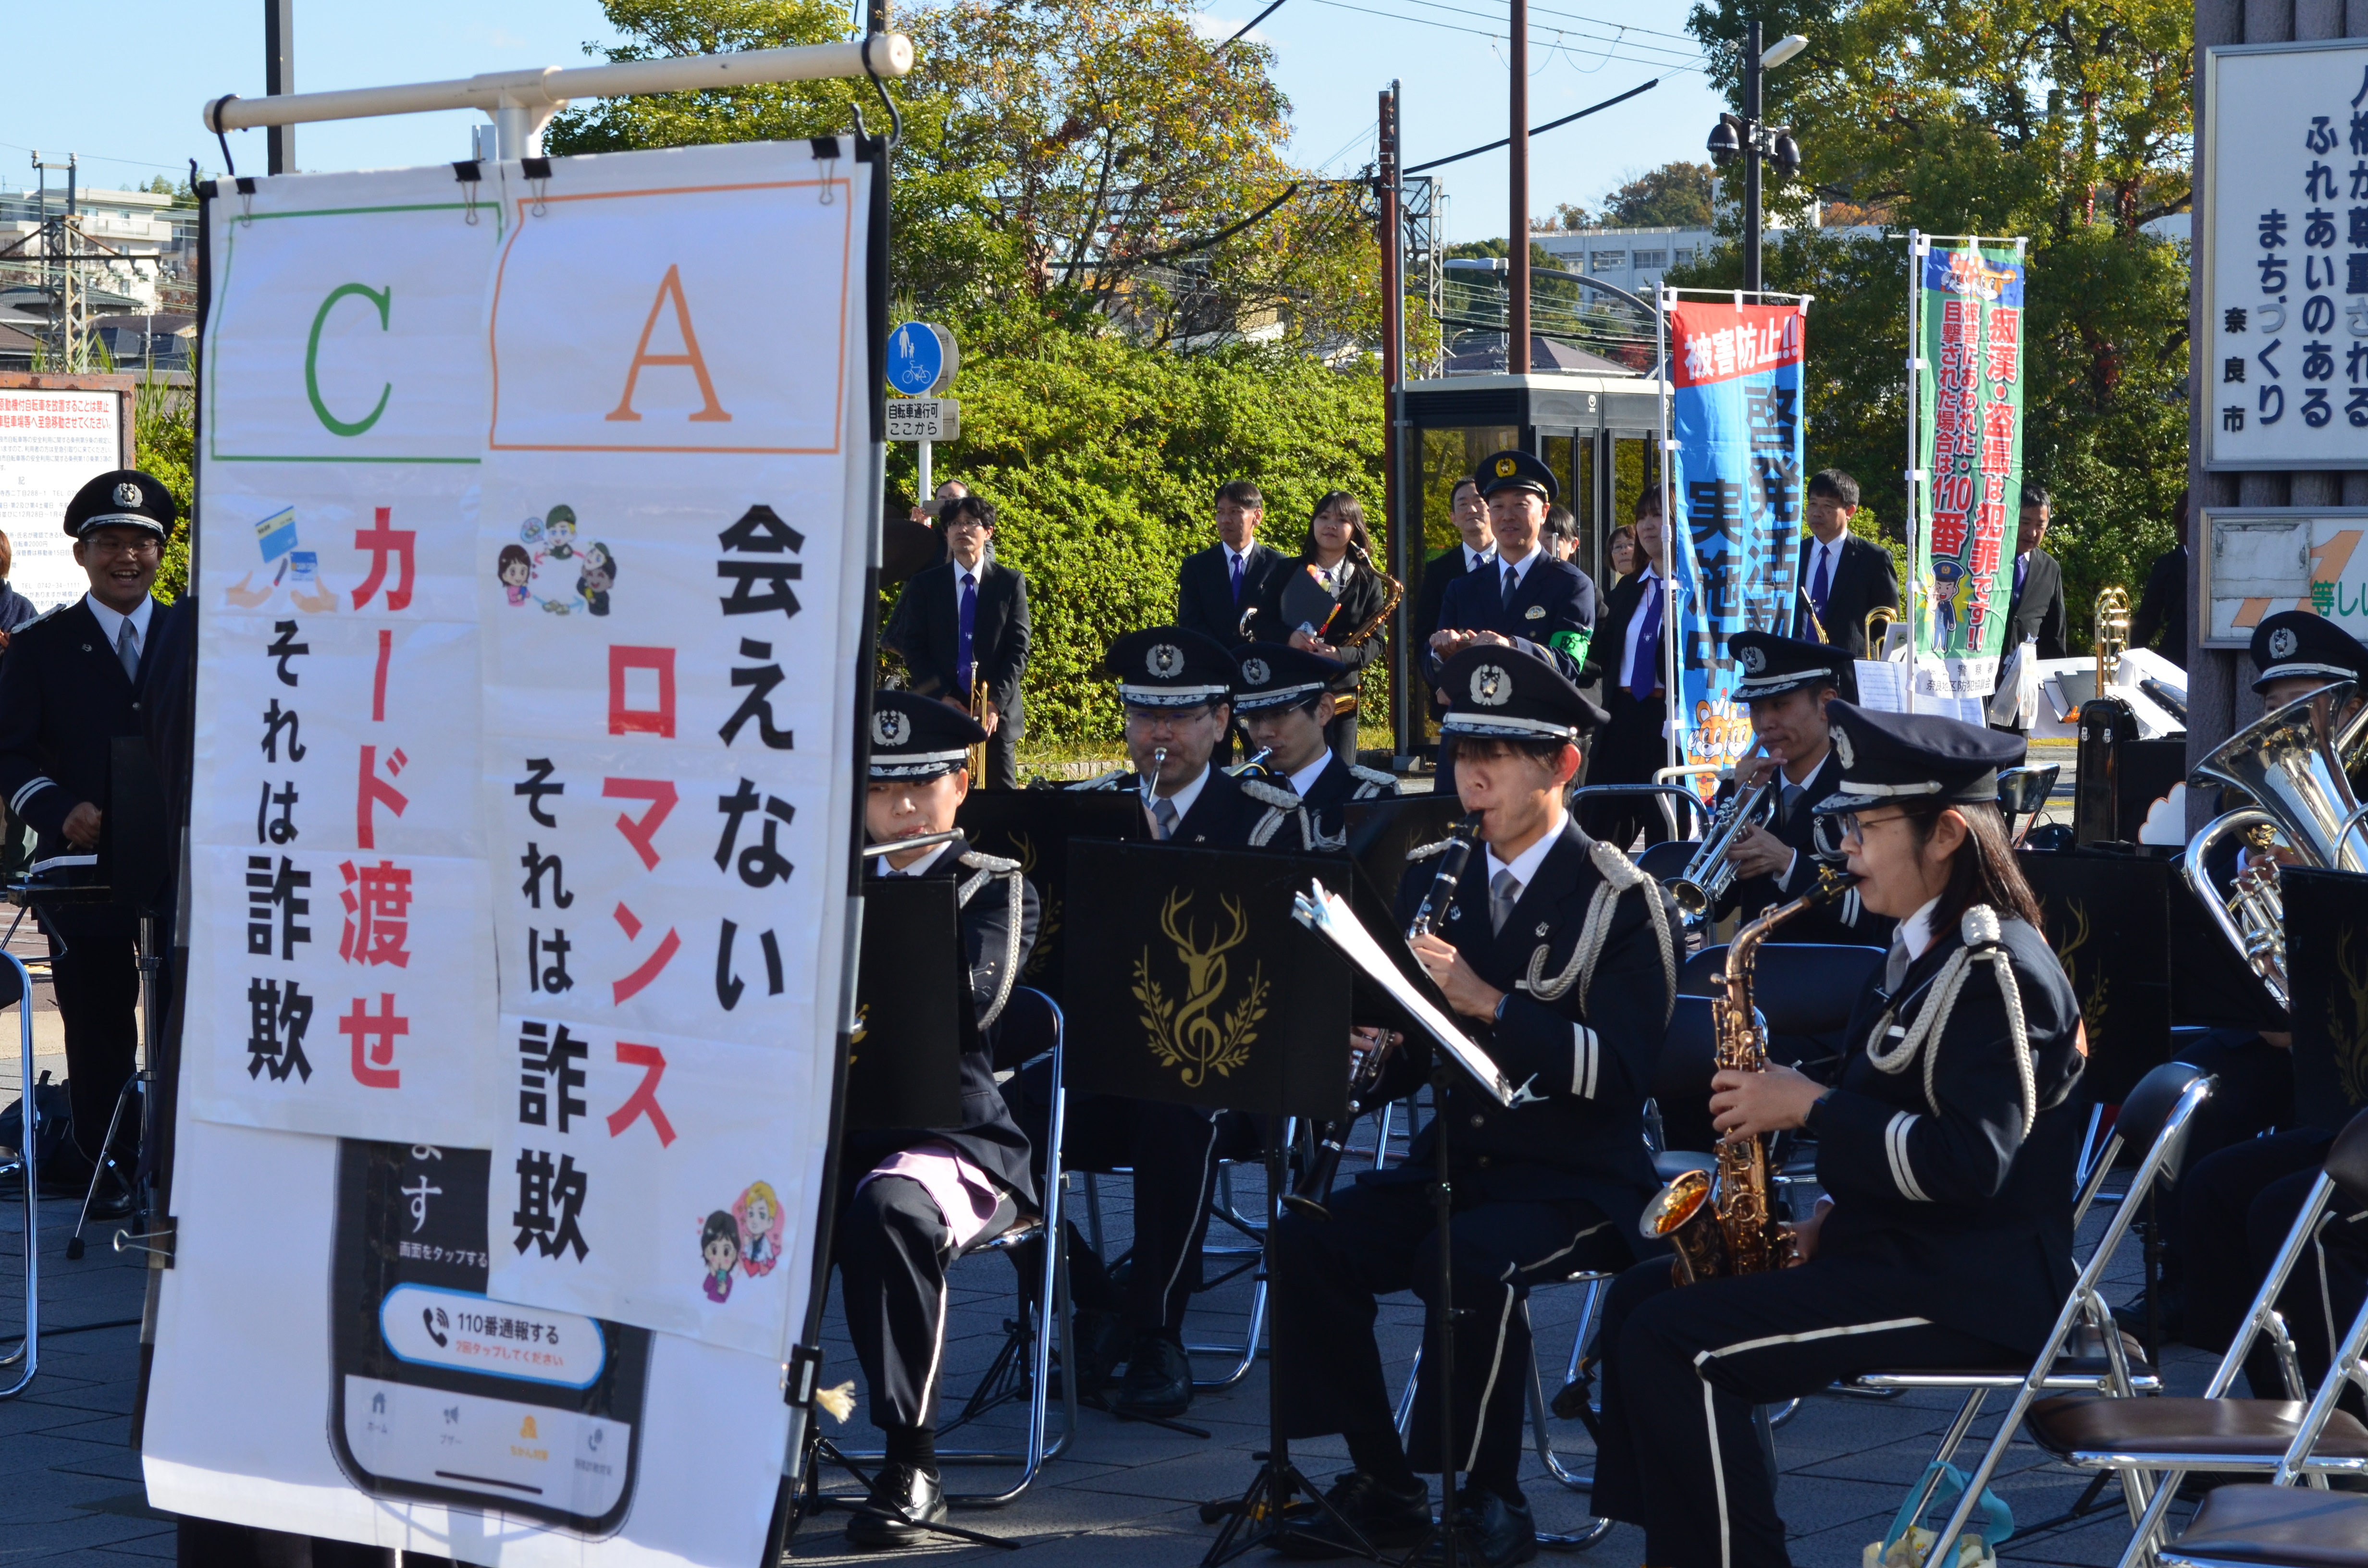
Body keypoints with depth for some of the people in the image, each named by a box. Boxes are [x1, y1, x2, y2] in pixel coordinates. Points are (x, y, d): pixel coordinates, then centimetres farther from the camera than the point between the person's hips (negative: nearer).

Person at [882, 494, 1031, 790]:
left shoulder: (1011, 582, 7)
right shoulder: (925, 585, 9)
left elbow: (1018, 647, 2)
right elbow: (913, 647, 4)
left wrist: (996, 703, -9)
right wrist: (941, 697, -9)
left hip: (997, 713, 0)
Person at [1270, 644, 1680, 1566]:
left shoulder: (1624, 902, -6)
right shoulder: (1433, 878, 12)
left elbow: (1619, 1073, -18)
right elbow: (1407, 1059, 13)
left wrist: (1487, 1002, -26)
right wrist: (1367, 1051, -12)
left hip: (1575, 1180, -6)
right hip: (1452, 1161, 6)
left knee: (1472, 1265, -35)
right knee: (1308, 1241, -20)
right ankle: (1384, 1487, -8)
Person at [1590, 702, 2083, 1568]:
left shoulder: (1997, 969, -17)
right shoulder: (1927, 953, 15)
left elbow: (1971, 1160, -26)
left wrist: (1812, 1108, -19)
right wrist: (1834, 1217, 7)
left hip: (1974, 1290, -11)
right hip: (1902, 1251, 11)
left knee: (1672, 1344, -20)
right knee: (1642, 1296, 9)